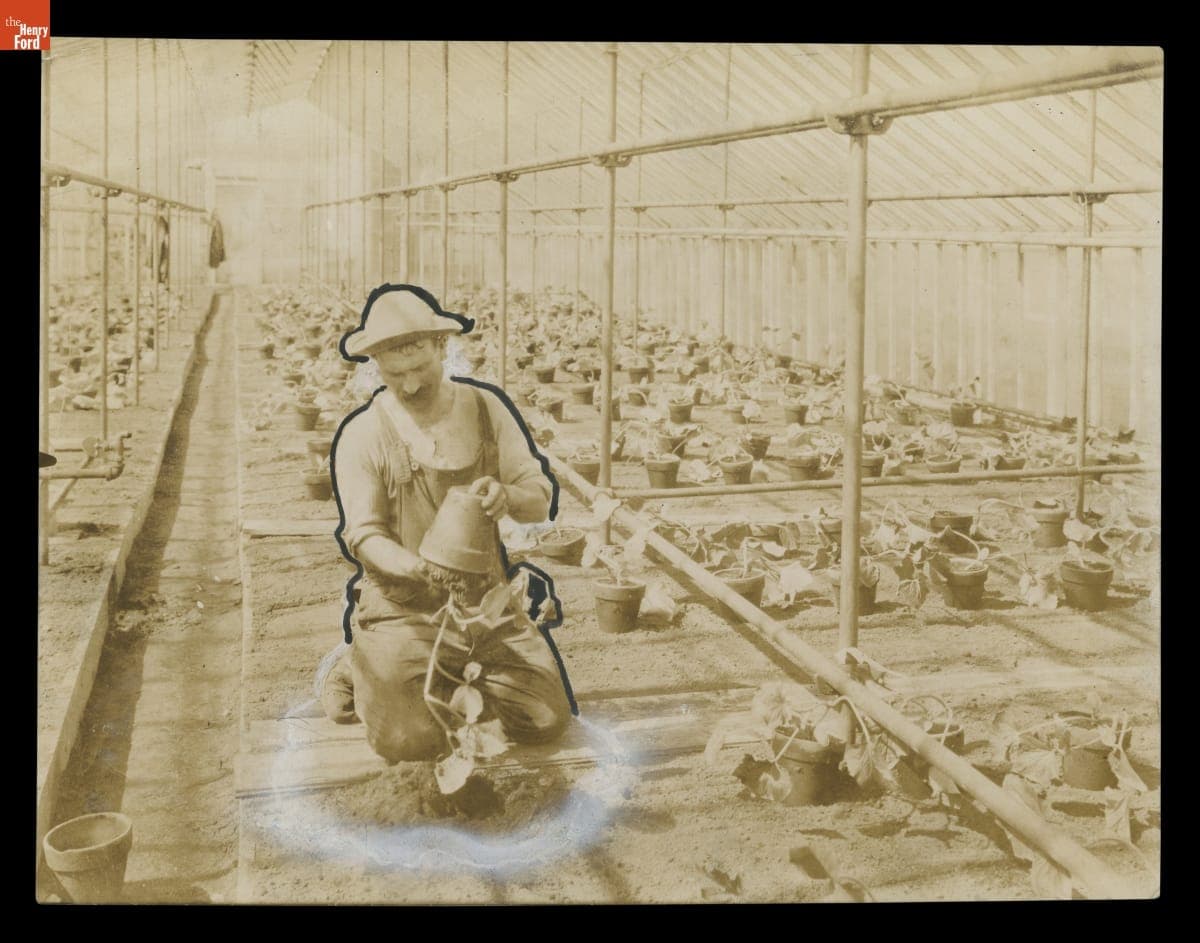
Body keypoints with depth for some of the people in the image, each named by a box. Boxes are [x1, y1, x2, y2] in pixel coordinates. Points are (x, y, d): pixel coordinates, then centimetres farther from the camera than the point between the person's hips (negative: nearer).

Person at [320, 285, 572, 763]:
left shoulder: (484, 409, 1)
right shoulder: (362, 434, -8)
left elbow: (538, 500, 1)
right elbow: (364, 536, -9)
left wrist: (506, 496, -24)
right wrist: (424, 569, -30)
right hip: (401, 605, -3)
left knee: (546, 720, -5)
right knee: (411, 741, -17)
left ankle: (461, 673, 22)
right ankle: (358, 671, 15)